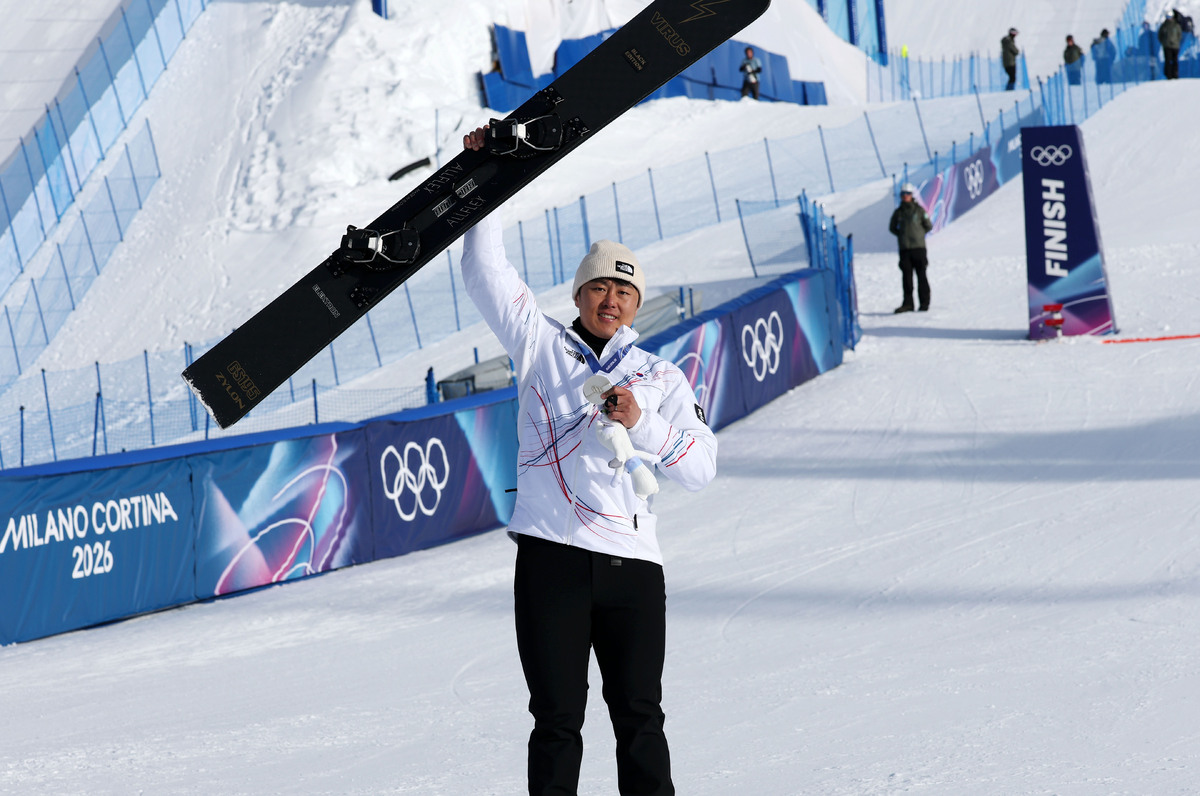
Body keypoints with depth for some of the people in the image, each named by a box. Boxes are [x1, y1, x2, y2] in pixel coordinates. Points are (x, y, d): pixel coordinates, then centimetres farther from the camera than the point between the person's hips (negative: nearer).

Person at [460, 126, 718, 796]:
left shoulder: (662, 379, 15)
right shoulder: (541, 346, 13)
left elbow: (701, 467, 6)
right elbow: (485, 272, 7)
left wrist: (640, 424, -8)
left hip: (633, 563, 1)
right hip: (552, 558, -1)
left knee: (640, 719, 2)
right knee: (558, 719, -1)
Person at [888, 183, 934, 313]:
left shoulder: (919, 210, 0)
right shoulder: (898, 212, 9)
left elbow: (929, 226, 8)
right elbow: (892, 227, 20)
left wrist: (919, 234, 2)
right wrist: (902, 235, 8)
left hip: (918, 247, -3)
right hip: (904, 248, 3)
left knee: (921, 275, -1)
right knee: (907, 276, 2)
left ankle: (924, 302, 4)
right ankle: (908, 303, 5)